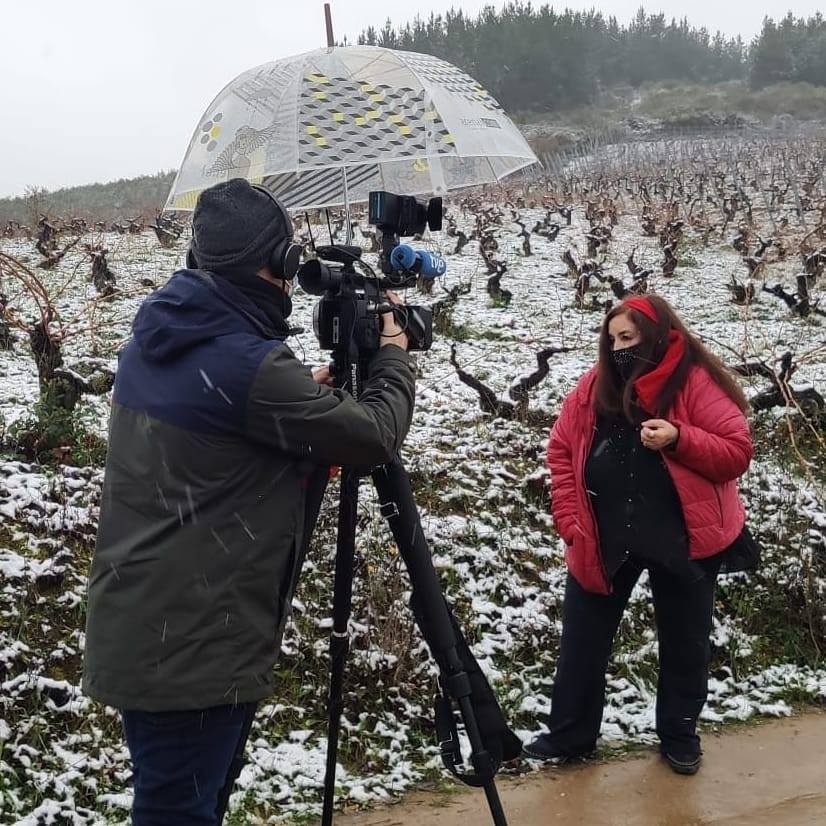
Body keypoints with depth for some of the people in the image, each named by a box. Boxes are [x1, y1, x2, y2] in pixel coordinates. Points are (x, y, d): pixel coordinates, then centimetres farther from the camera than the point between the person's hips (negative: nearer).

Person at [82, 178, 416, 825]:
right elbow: (376, 438, -14)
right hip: (191, 649, -9)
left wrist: (311, 395, 14)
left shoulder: (155, 340, 5)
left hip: (137, 633, 9)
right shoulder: (248, 363, -23)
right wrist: (393, 358, 3)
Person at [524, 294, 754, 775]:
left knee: (684, 642, 13)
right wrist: (570, 520, -3)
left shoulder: (697, 382, -11)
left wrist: (679, 438, -28)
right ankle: (569, 734, 25)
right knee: (583, 639, 9)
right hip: (604, 539, 3)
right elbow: (562, 452, 5)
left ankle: (680, 734, 33)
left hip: (684, 538, -3)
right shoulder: (595, 385, 0)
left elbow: (738, 453, -13)